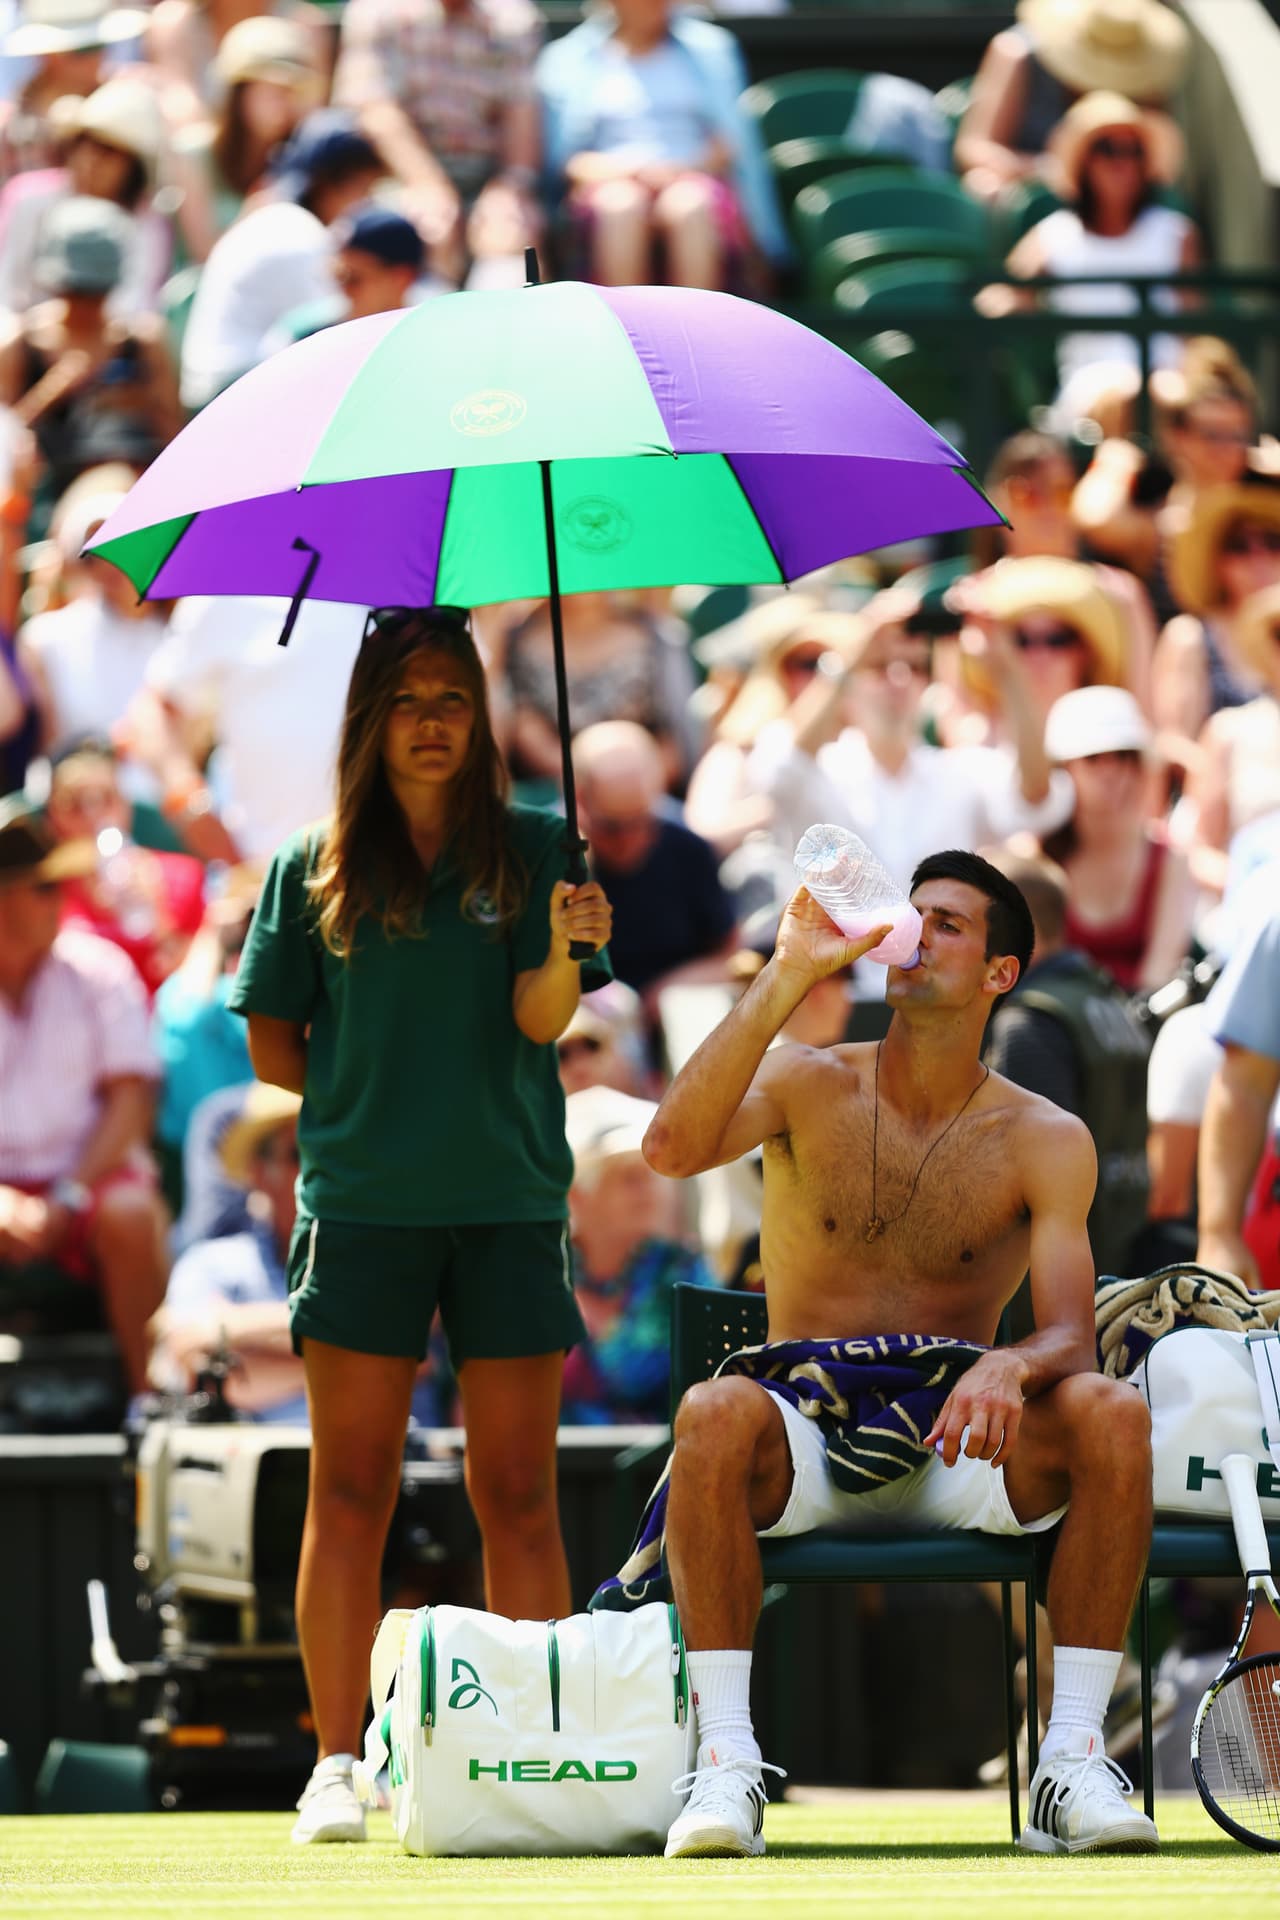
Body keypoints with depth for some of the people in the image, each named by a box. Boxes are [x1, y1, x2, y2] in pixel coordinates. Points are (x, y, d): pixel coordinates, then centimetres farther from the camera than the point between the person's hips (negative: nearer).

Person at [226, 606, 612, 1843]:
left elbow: (540, 1019, -7)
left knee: (517, 1494, 0)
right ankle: (337, 1764, 0)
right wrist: (369, 1102, 1)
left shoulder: (530, 850, 6)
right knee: (351, 1490, -1)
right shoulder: (318, 867, 8)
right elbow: (274, 1047, 11)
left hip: (508, 1203, 0)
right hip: (360, 1209, 0)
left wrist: (565, 951, -25)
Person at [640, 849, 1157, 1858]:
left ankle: (1073, 1759, -26)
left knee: (1112, 1415, -29)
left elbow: (1071, 1334, -6)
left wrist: (1008, 1366, -32)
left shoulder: (1044, 1141, 5)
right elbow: (674, 1148, -16)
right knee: (714, 1413, -36)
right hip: (808, 1434, -1)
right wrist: (788, 975, -19)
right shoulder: (809, 1086, 5)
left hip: (959, 1452, 1)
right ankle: (726, 1763, -34)